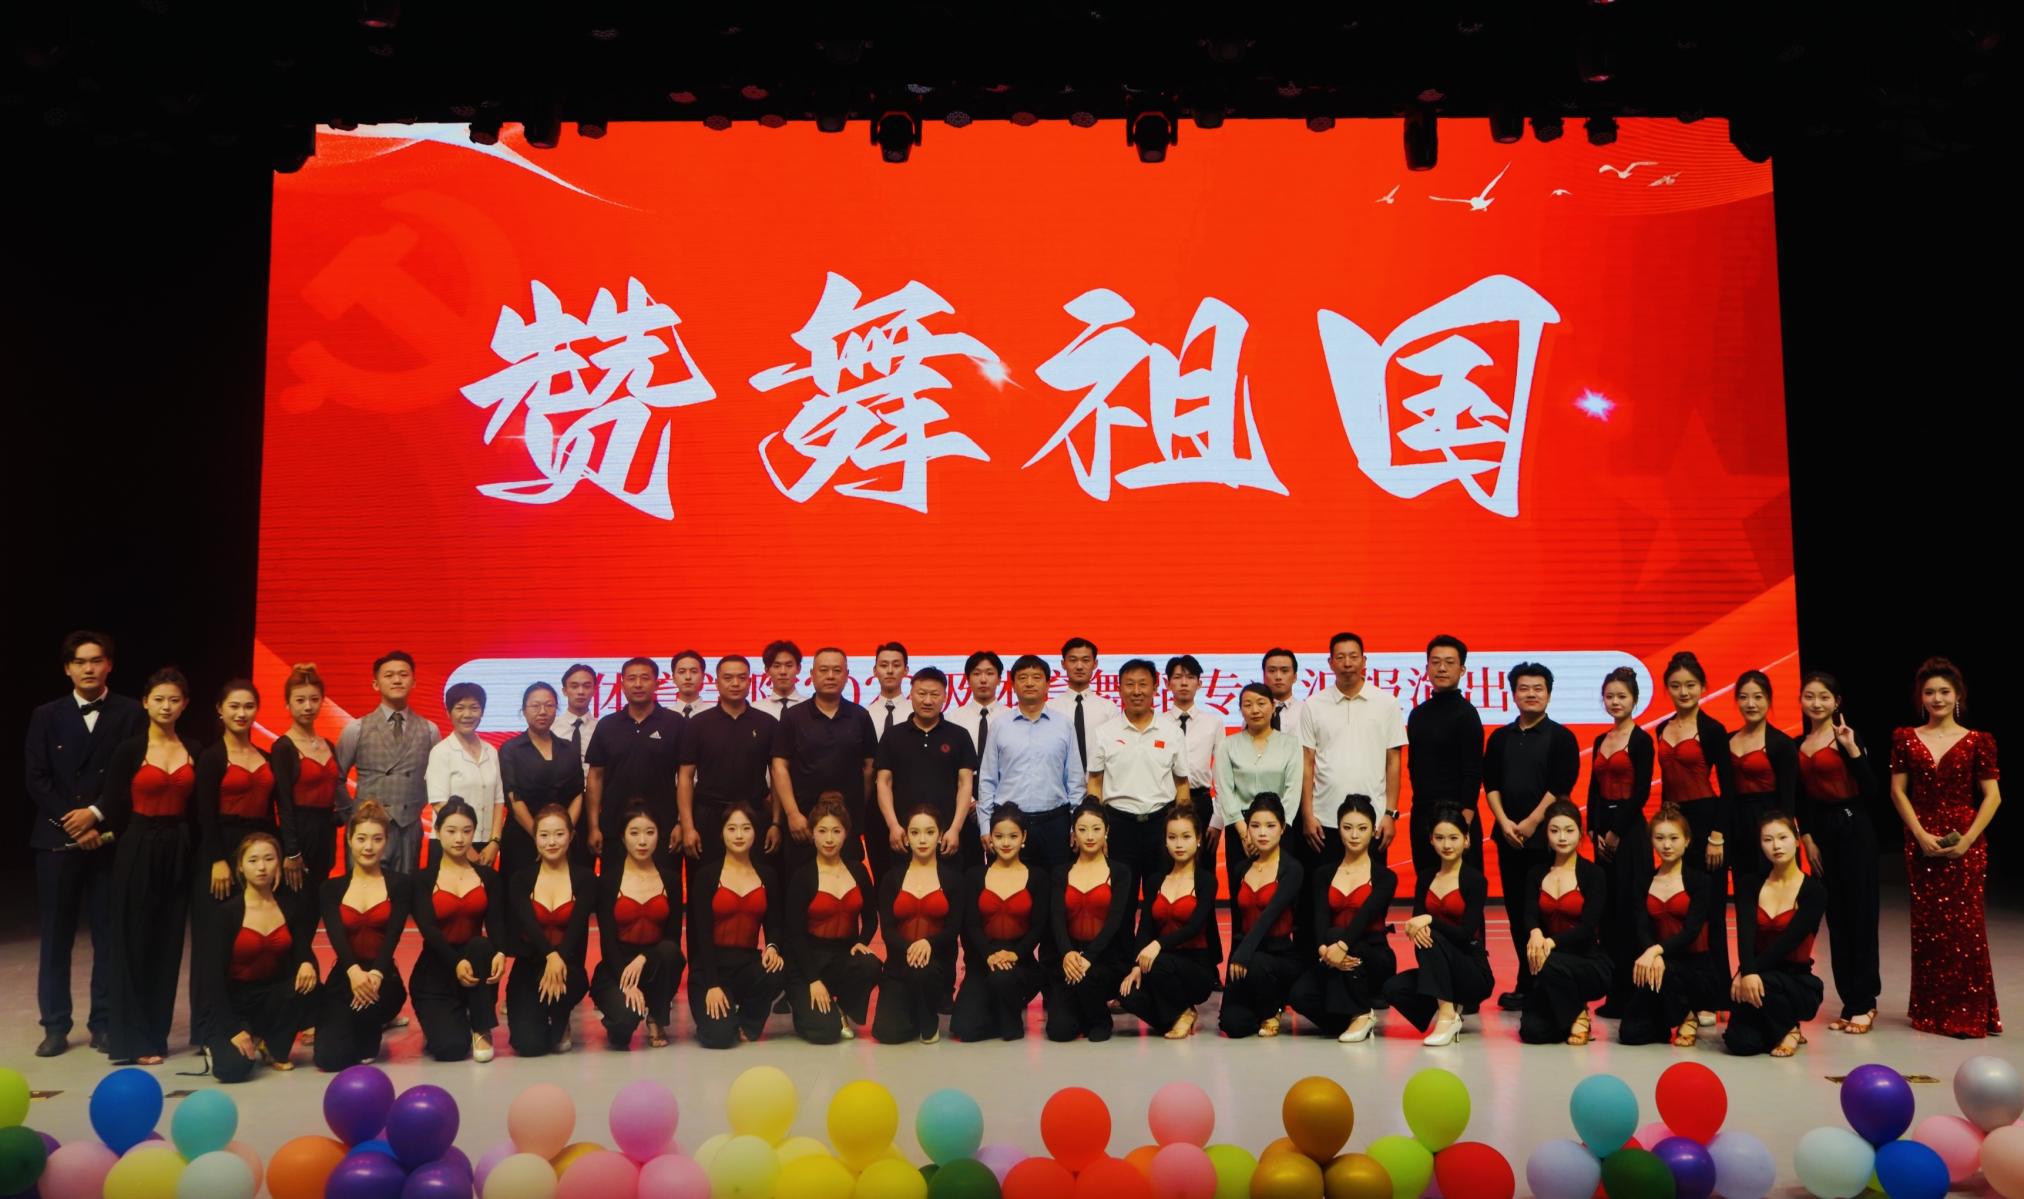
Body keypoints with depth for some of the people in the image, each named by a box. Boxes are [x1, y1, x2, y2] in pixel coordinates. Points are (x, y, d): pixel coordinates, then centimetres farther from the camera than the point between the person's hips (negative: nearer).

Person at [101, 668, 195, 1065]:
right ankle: (131, 1039, 8)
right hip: (137, 854, -3)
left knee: (168, 946, 7)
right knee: (133, 944, 1)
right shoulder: (130, 750, -4)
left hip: (177, 854, 3)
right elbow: (114, 808, -3)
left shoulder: (193, 751, 5)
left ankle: (157, 1034, 16)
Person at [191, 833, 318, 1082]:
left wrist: (307, 964, -29)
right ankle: (218, 1042, 11)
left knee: (306, 984, -29)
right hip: (229, 1001, -4)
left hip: (272, 997, 4)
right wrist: (232, 1029, -22)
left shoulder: (293, 905, 0)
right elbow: (213, 974, -15)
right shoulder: (225, 912, -12)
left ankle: (272, 1047, -3)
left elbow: (302, 949, -1)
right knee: (234, 1067, -28)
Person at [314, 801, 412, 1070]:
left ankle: (368, 1041, 3)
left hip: (382, 976, -2)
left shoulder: (399, 884, 1)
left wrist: (376, 973, -31)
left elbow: (393, 936, -11)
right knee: (330, 1058, -15)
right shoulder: (333, 887, 6)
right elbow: (335, 935, -11)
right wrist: (353, 970, -31)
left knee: (367, 1004, -37)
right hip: (344, 976, 2)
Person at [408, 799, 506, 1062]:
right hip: (436, 970, -2)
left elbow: (496, 922, -9)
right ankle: (442, 1019, 17)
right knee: (450, 1048, -22)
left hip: (475, 958, 2)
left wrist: (500, 953, -33)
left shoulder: (488, 876, 5)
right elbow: (428, 929, -16)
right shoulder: (423, 879, -2)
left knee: (482, 946, -35)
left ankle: (481, 1029, -16)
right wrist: (456, 963, -35)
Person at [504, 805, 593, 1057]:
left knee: (565, 980, -37)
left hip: (569, 966, 0)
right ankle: (529, 1014, 18)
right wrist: (550, 955, -35)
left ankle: (560, 1026, -1)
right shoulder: (521, 879, 2)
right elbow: (528, 923, -15)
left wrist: (559, 958, -34)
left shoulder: (584, 879, 0)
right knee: (528, 1045, -20)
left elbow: (576, 927, -14)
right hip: (529, 967, 0)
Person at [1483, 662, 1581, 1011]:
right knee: (1515, 911, 6)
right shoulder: (1500, 738, 12)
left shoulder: (1561, 737, -1)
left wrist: (1531, 822, -13)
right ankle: (1529, 983, 13)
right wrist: (1504, 822, -5)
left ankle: (1529, 987, -1)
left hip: (1545, 836, -4)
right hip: (1507, 835, 5)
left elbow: (1561, 786, -8)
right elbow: (1490, 783, 8)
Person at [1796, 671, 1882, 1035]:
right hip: (1821, 829, 6)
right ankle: (1849, 1000, 15)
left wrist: (1852, 749, -23)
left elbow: (1871, 790, -14)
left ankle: (1863, 1002, 6)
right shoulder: (1797, 745, 10)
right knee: (1835, 916, 8)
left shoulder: (1847, 737, -6)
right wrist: (1807, 838, 6)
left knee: (1858, 914, -2)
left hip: (1853, 828, -6)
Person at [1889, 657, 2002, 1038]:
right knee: (1927, 924, 5)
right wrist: (1921, 835, -8)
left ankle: (1968, 1013, 7)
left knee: (1965, 923, -2)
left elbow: (1992, 796, -2)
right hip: (1920, 842, 2)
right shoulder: (1905, 738, 6)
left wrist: (1968, 839, -11)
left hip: (1965, 843, -1)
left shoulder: (1977, 741, 1)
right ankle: (1930, 1012, 13)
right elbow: (1898, 791, 3)